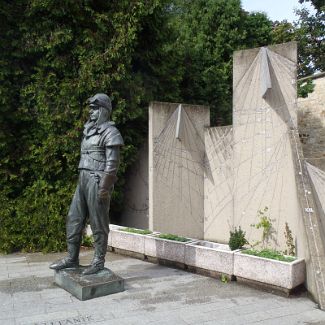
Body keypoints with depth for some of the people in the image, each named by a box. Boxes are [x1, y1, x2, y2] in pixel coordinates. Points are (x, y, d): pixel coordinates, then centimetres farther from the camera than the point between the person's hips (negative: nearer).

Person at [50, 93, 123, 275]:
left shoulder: (110, 132, -8)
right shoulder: (89, 130, 20)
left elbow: (112, 163, -15)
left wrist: (104, 188, -20)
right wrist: (82, 181, 19)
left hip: (98, 181, -9)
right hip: (83, 180, 9)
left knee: (98, 223, -1)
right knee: (74, 219, 9)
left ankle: (99, 262, 11)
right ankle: (72, 259, 20)